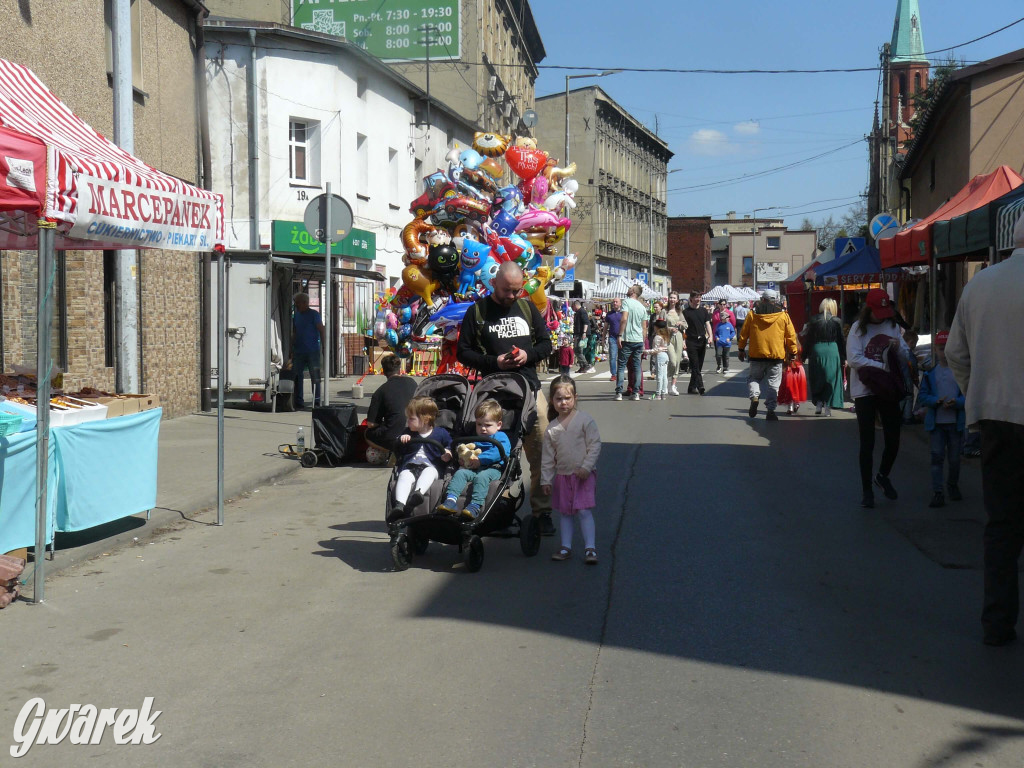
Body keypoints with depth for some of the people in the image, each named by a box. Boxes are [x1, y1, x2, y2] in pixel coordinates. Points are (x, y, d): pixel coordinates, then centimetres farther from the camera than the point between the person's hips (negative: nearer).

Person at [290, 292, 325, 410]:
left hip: (312, 351, -5)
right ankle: (298, 402, 7)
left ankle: (317, 401, 6)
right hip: (298, 351, 5)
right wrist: (292, 347, 15)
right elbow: (294, 333, 19)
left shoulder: (314, 314, -3)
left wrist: (323, 345, -12)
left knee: (315, 377, -1)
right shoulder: (295, 315, 13)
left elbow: (321, 330, -5)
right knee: (296, 376, 2)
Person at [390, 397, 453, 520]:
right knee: (405, 476, -33)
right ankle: (399, 505, -53)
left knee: (429, 472, -38)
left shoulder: (441, 433, 10)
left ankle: (418, 492, -65)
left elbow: (450, 447, 18)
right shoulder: (408, 433, 19)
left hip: (431, 467, -2)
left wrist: (448, 455, -5)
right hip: (409, 467, 2)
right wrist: (401, 440, -6)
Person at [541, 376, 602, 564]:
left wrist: (586, 466, -15)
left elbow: (595, 444, -7)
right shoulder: (552, 428, 4)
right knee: (564, 512, 10)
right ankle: (566, 547, 19)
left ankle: (590, 548, -4)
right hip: (562, 475, 4)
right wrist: (546, 478, 6)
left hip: (583, 474, -4)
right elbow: (548, 456, 9)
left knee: (584, 510, -9)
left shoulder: (585, 420, -7)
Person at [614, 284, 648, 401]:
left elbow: (624, 319, -17)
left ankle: (619, 393, -7)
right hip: (639, 340, 5)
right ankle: (636, 393, 5)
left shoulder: (627, 302, -5)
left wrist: (620, 336, -15)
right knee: (637, 366, 7)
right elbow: (644, 327, 14)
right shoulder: (642, 307, 13)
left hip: (627, 339, -5)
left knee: (621, 366, -1)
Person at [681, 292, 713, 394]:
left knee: (699, 366, 6)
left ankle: (691, 388, 13)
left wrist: (710, 336, -7)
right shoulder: (686, 312, 1)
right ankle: (700, 386, -19)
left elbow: (707, 324, 9)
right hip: (691, 341, -4)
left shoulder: (704, 311, 12)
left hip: (702, 341, 4)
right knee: (695, 365, -12)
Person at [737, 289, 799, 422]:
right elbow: (791, 336, 5)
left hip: (756, 355, 0)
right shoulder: (783, 316, 2)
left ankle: (754, 397, -10)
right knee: (772, 383, 4)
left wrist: (741, 349, 18)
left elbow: (744, 333, 7)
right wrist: (792, 352, 14)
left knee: (753, 378, 17)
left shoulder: (752, 314, 2)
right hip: (776, 356, 0)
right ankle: (770, 410, -1)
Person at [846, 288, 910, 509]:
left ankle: (883, 476, 33)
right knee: (867, 444, 0)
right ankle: (866, 490, 10)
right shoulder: (858, 328, -3)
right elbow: (854, 359, -13)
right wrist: (884, 367, -14)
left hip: (888, 391, 4)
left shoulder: (892, 326, 9)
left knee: (893, 441, 6)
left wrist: (899, 348, -9)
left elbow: (906, 356, 14)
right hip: (864, 391, -4)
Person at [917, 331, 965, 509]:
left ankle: (954, 485, 34)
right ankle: (937, 492, -6)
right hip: (936, 421, 0)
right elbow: (923, 396, 3)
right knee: (937, 456, -6)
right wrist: (937, 401, -16)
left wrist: (956, 403, -18)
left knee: (954, 457, 11)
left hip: (955, 421, 0)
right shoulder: (930, 372, 5)